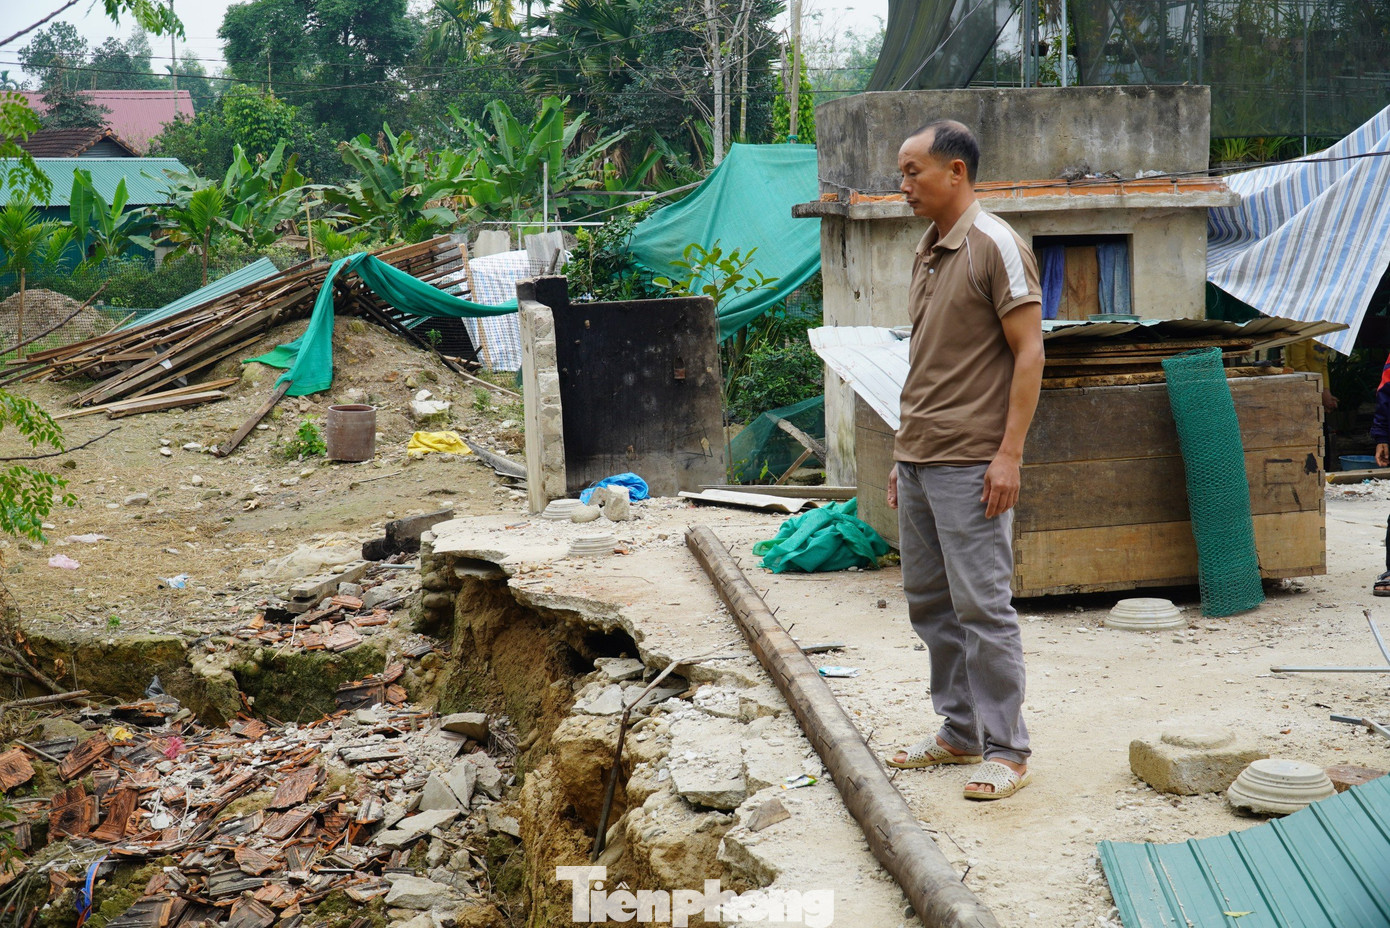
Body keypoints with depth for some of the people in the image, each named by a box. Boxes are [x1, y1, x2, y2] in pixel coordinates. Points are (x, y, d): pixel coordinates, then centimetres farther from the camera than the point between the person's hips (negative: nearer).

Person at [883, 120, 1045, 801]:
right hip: (919, 462, 9)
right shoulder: (928, 252, 16)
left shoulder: (995, 246, -9)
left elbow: (1029, 351, -13)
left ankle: (1006, 751, 3)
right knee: (930, 603, 12)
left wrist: (1010, 453, -18)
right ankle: (959, 732, 24)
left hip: (969, 464, -9)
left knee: (981, 606, -6)